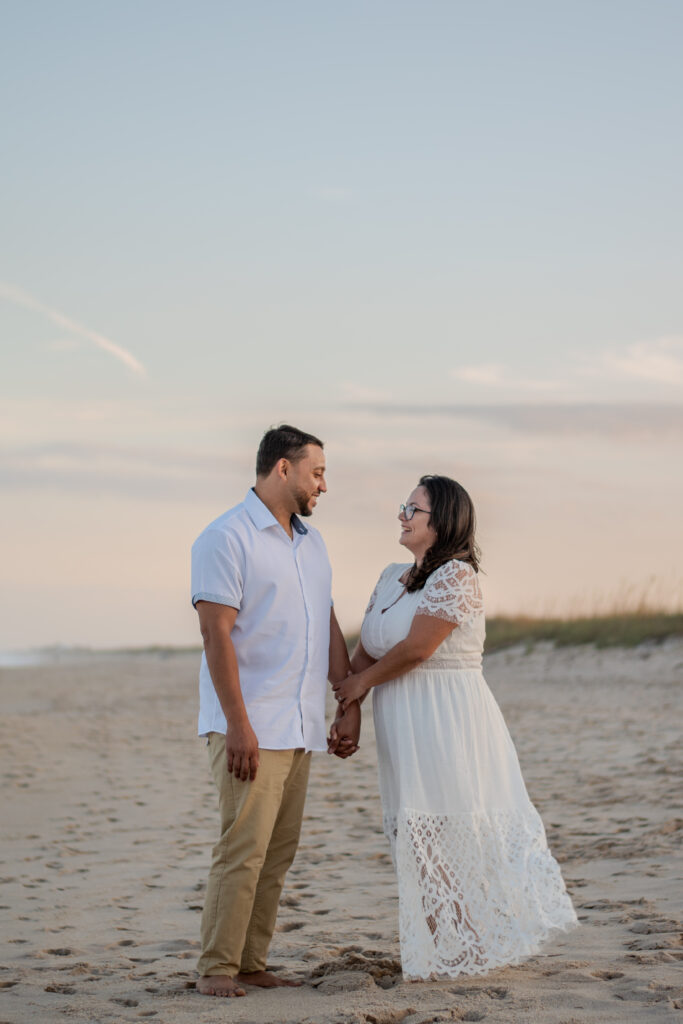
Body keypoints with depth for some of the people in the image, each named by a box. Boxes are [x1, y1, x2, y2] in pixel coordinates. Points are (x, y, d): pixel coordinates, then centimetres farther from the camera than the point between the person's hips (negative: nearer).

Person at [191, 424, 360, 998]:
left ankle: (251, 964, 13)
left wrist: (351, 707, 15)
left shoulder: (311, 542, 18)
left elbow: (329, 628, 21)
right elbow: (216, 633, -14)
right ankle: (217, 968, -3)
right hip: (251, 727, -8)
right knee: (244, 848, -10)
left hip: (300, 729, 8)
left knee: (278, 853, 7)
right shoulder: (228, 538, -8)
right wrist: (238, 724, -19)